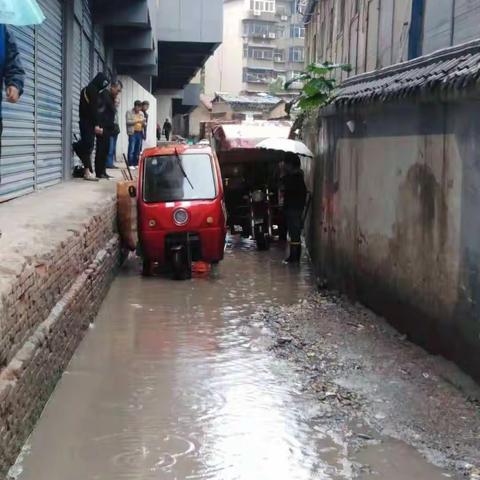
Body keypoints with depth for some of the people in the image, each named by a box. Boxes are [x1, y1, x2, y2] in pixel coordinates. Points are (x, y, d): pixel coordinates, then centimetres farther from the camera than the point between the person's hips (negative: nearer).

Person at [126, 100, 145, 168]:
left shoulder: (141, 113, 18)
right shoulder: (129, 112, 2)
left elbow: (144, 124, 19)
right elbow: (128, 122, -10)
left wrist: (143, 123, -5)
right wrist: (137, 121, -18)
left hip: (140, 133, 5)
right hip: (133, 133, -5)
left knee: (138, 150, 4)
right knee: (131, 149, -10)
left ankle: (136, 164, 9)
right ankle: (130, 164, -10)